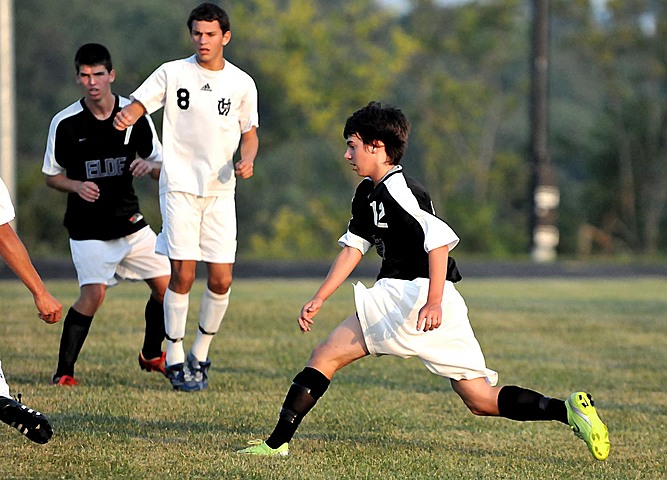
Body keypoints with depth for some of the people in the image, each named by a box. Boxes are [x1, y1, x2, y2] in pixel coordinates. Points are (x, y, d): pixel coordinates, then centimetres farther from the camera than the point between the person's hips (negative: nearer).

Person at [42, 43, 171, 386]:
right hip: (87, 227, -4)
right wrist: (77, 186, -17)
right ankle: (63, 371, -9)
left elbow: (160, 164, 8)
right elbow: (51, 175, 3)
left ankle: (151, 355, 26)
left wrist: (150, 166, -15)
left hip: (130, 222, 4)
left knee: (166, 285, 2)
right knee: (93, 294, -20)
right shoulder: (65, 123, -8)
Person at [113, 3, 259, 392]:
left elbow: (250, 134, 15)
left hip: (221, 190, 3)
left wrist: (247, 160, -6)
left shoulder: (242, 83, 5)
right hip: (180, 185, -2)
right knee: (183, 274, -11)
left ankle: (200, 355, 18)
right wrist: (125, 117, -29)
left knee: (221, 279, -2)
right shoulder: (173, 73, 0)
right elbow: (137, 105, -5)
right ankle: (175, 360, 1)